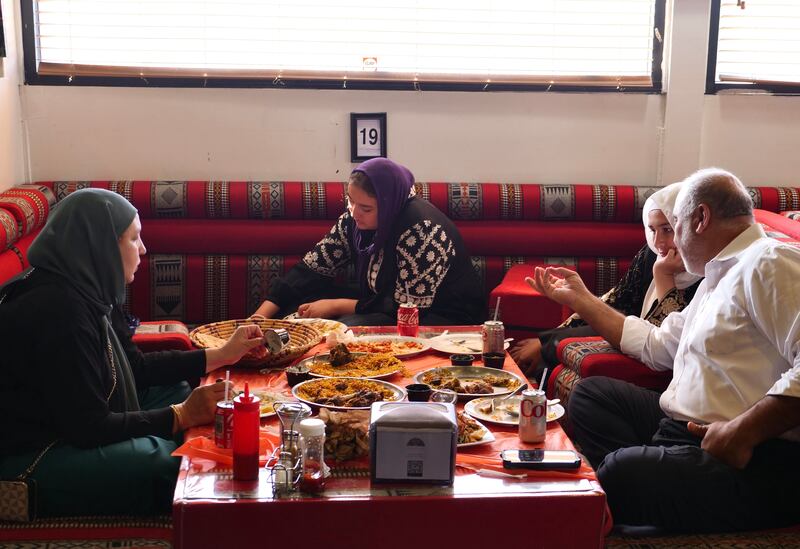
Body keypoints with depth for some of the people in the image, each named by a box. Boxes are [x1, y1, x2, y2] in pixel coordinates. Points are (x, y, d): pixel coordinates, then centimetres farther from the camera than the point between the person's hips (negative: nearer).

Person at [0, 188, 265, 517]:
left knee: (178, 391, 14)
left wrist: (221, 355, 14)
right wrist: (183, 416, -17)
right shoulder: (59, 308, -27)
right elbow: (89, 427, -24)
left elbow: (135, 367, 15)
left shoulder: (87, 291, 2)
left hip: (68, 426, 11)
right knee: (188, 464, -18)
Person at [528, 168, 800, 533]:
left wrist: (743, 431, -26)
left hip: (753, 462, -11)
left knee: (623, 471, -33)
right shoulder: (717, 278, 22)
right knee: (591, 392, 15)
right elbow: (656, 345, 31)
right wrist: (580, 299, 34)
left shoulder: (768, 263, -11)